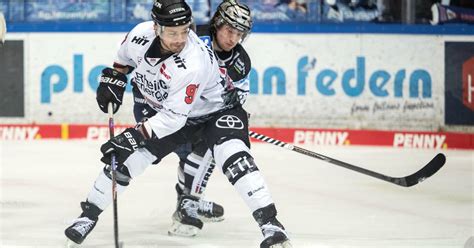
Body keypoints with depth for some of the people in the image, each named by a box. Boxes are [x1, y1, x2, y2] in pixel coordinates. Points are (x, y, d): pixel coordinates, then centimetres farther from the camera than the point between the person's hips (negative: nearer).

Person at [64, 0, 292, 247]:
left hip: (216, 109, -6)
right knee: (124, 157, 0)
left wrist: (134, 136, -37)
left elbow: (173, 117, -35)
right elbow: (125, 54, 7)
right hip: (165, 110, 6)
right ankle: (88, 215, 19)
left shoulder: (193, 64, -38)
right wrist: (112, 79, 2)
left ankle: (270, 224, -32)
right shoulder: (142, 33, -21)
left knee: (233, 157, -31)